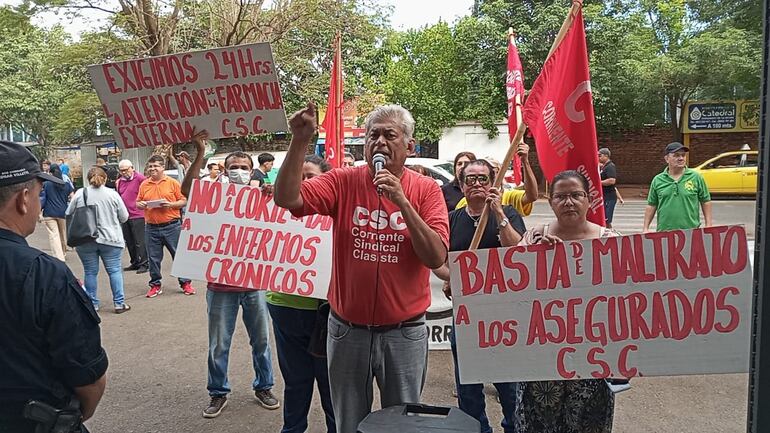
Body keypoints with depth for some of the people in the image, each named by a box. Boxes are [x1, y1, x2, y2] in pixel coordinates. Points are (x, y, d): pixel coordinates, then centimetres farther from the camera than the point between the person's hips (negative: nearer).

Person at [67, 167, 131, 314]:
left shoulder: (79, 193, -3)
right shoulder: (112, 194, -5)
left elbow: (69, 215, 4)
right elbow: (124, 217, 0)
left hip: (85, 240, 1)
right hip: (110, 239, -1)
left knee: (90, 272, 10)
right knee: (114, 270, 6)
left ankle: (92, 304, 17)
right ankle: (119, 303, 7)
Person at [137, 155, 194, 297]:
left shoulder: (173, 183, 1)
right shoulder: (144, 185, 9)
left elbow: (184, 201, 0)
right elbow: (138, 203, 15)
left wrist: (170, 204, -16)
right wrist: (141, 204, -7)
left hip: (172, 226, -3)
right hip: (151, 227, 3)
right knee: (153, 258, 9)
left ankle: (185, 283, 14)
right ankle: (155, 285, 23)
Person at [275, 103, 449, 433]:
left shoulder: (426, 190, -6)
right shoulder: (343, 182, -5)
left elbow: (437, 258, -16)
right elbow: (287, 198, -18)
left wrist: (402, 202, -23)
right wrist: (300, 141, -25)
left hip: (403, 332, -1)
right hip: (347, 329, 1)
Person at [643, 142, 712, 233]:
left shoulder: (696, 177, 3)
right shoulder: (657, 180, 6)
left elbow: (706, 202, 7)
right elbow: (651, 206, 9)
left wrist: (708, 225, 1)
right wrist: (645, 228, 5)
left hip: (691, 232, -1)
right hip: (664, 232, 1)